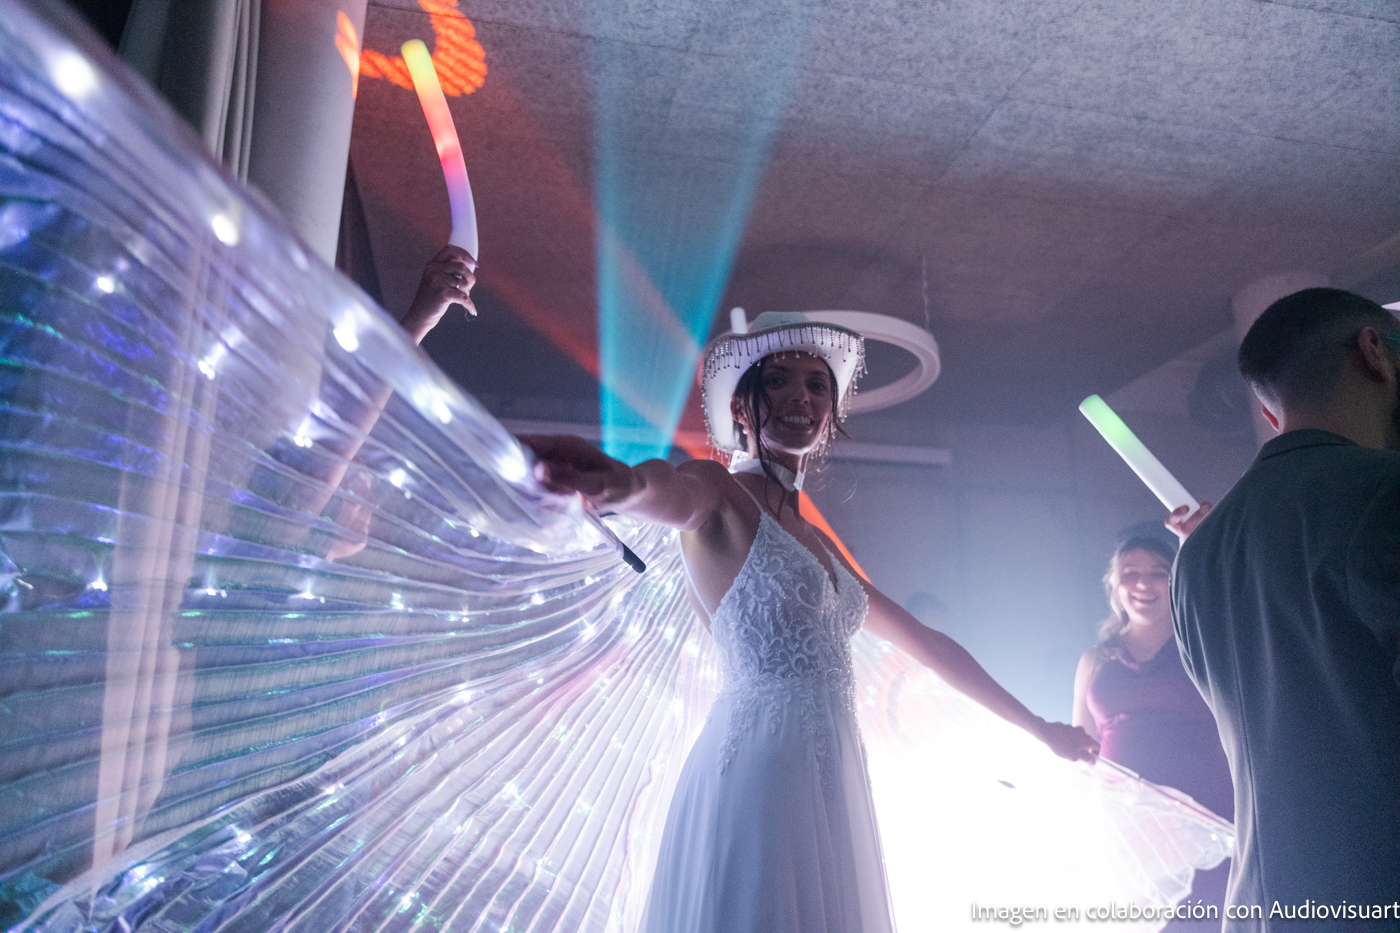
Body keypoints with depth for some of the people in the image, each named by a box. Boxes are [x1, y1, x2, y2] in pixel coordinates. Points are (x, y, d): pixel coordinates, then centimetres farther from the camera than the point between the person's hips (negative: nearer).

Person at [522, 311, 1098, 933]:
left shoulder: (818, 543, 18)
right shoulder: (721, 496, -4)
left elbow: (927, 643, 24)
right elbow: (675, 495, -30)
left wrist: (1038, 727, 26)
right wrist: (624, 481, -55)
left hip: (833, 784, 8)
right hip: (756, 779, -7)